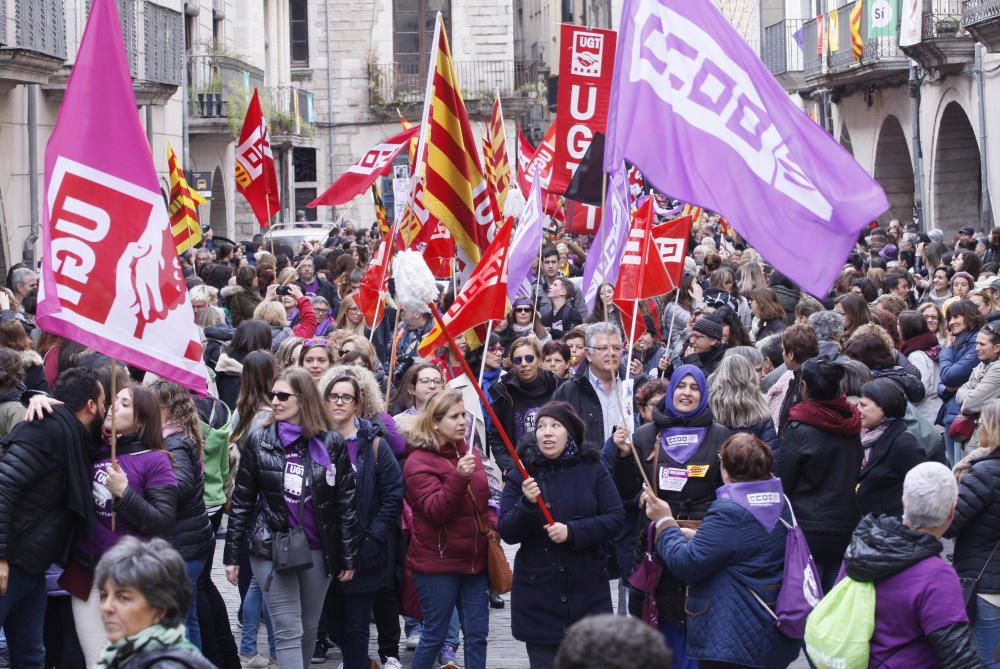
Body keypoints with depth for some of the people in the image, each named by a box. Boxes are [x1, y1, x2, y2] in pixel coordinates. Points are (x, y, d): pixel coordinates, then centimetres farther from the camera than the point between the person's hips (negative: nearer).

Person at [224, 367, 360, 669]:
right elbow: (242, 500, 2)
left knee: (309, 628, 12)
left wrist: (349, 556, 0)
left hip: (318, 549, 2)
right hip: (272, 547, -1)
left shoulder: (332, 443, -1)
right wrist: (232, 554, 0)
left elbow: (346, 502, 2)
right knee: (288, 632, -7)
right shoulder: (259, 440, -1)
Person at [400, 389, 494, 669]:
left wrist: (493, 525, 3)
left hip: (474, 559, 6)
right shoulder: (418, 462, -11)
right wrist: (458, 477, -33)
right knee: (435, 635, 1)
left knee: (477, 634, 8)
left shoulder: (469, 453, 9)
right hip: (437, 563, -6)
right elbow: (436, 510, -21)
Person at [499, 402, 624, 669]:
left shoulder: (592, 469, 3)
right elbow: (507, 533, -2)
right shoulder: (521, 475, 2)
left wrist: (572, 532, -16)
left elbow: (615, 518, -3)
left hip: (588, 589, 0)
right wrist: (526, 504, -20)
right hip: (539, 591, 0)